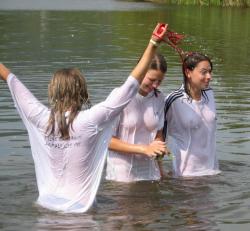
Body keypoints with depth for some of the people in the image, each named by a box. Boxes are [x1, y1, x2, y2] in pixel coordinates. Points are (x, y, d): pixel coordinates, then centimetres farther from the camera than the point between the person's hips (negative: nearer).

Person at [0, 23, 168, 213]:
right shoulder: (90, 120, -16)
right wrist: (153, 44, -14)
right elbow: (131, 85, -16)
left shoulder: (42, 119, -7)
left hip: (47, 202, 4)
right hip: (78, 207, -4)